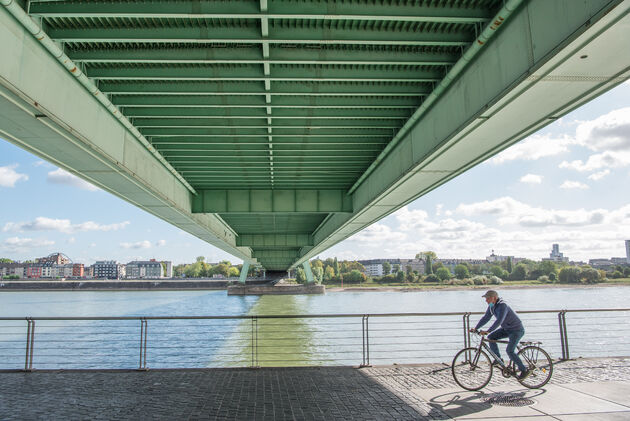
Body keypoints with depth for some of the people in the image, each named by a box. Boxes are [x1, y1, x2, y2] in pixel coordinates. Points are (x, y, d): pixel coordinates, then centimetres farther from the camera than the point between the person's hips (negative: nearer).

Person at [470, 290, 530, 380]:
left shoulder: (502, 306, -28)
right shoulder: (492, 306, -1)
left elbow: (499, 321, -38)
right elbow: (486, 318, 2)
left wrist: (487, 331, -42)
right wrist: (476, 328, -6)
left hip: (516, 330, -9)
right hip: (506, 329, 9)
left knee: (509, 351, -18)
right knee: (491, 337, -6)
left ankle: (524, 370, -2)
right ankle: (498, 358, 7)